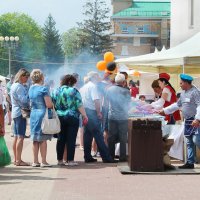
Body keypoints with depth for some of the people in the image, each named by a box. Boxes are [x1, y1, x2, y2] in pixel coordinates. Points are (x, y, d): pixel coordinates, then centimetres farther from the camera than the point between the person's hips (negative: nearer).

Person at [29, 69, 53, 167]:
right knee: (43, 139, -3)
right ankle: (43, 162, -1)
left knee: (35, 139, 11)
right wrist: (53, 104, 3)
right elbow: (49, 105, -16)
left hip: (33, 115, 7)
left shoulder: (31, 89, 9)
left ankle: (35, 161, 14)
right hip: (42, 114, -7)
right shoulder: (43, 89, -13)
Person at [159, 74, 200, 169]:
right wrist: (165, 110, 22)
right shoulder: (183, 93, 15)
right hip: (188, 121, 9)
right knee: (189, 142, 9)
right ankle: (190, 162, 13)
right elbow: (177, 105, 24)